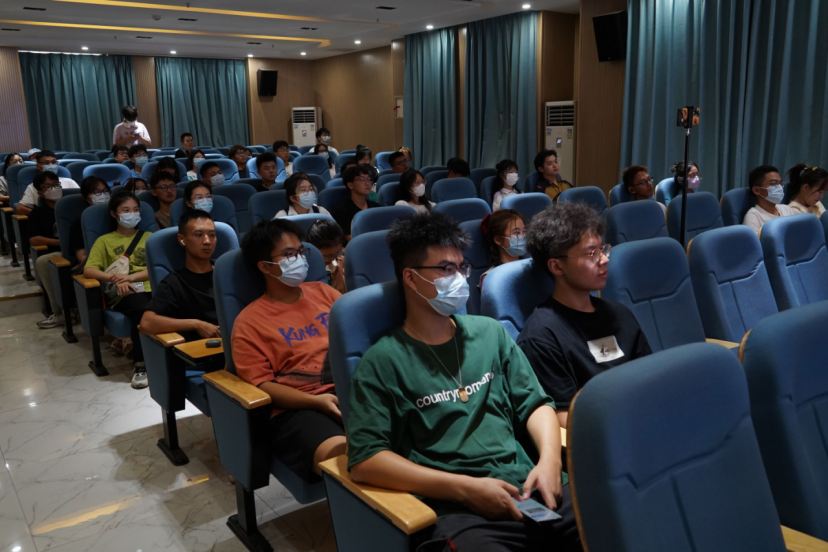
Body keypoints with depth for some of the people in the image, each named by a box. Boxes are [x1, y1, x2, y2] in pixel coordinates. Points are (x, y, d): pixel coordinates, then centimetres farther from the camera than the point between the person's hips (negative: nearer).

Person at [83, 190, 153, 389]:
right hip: (123, 293, -1)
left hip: (151, 287, 2)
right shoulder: (104, 241, 20)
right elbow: (89, 270, 5)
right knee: (142, 309, -39)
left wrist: (132, 276, -7)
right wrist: (115, 279, -13)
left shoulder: (149, 237, 24)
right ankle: (140, 364, -29)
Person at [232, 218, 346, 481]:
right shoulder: (249, 322, 6)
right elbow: (260, 384, -1)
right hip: (298, 408, -4)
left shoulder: (323, 291, 20)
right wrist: (316, 400, -15)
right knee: (341, 455, -36)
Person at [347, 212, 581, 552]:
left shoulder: (490, 332, 15)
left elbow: (535, 404, 17)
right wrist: (466, 488, -13)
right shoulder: (382, 363, -2)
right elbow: (364, 461, -9)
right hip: (457, 511, -3)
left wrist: (550, 460, -4)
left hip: (529, 489, 4)